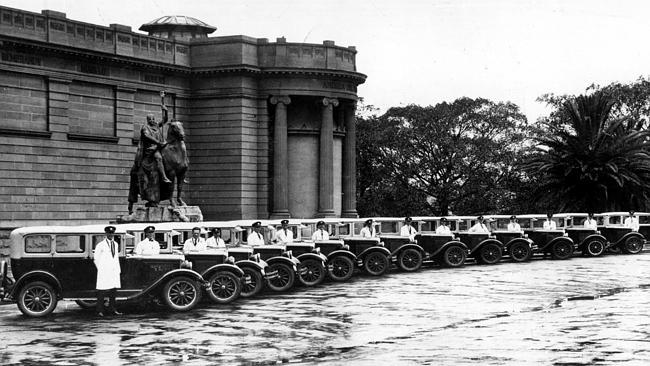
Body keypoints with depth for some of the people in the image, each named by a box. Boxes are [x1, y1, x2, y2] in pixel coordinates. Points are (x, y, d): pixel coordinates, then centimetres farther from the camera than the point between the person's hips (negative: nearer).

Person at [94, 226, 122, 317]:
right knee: (101, 292, -6)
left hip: (114, 271, 6)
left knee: (113, 290, 5)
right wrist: (101, 269, -2)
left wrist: (118, 269, 16)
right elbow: (95, 259, 1)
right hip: (104, 272, -6)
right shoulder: (100, 245, -4)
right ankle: (100, 311, -3)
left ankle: (112, 309, 12)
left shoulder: (116, 244, 15)